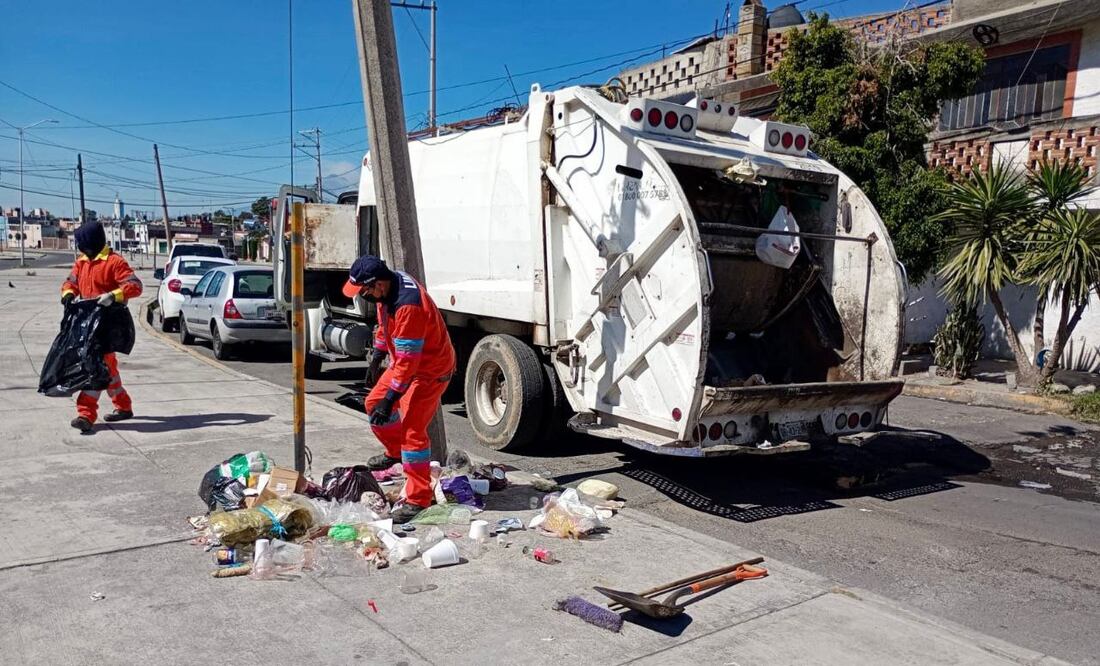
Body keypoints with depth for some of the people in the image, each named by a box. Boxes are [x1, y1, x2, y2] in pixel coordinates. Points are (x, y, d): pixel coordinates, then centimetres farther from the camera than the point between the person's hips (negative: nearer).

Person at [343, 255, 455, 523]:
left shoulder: (408, 306, -35)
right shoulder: (387, 288, -5)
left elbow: (407, 361, -31)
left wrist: (389, 399, -27)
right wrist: (378, 353, 24)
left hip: (429, 369, -10)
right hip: (404, 361, 10)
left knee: (412, 429, -13)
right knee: (374, 403, 20)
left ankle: (418, 499, -5)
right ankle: (395, 453, 44)